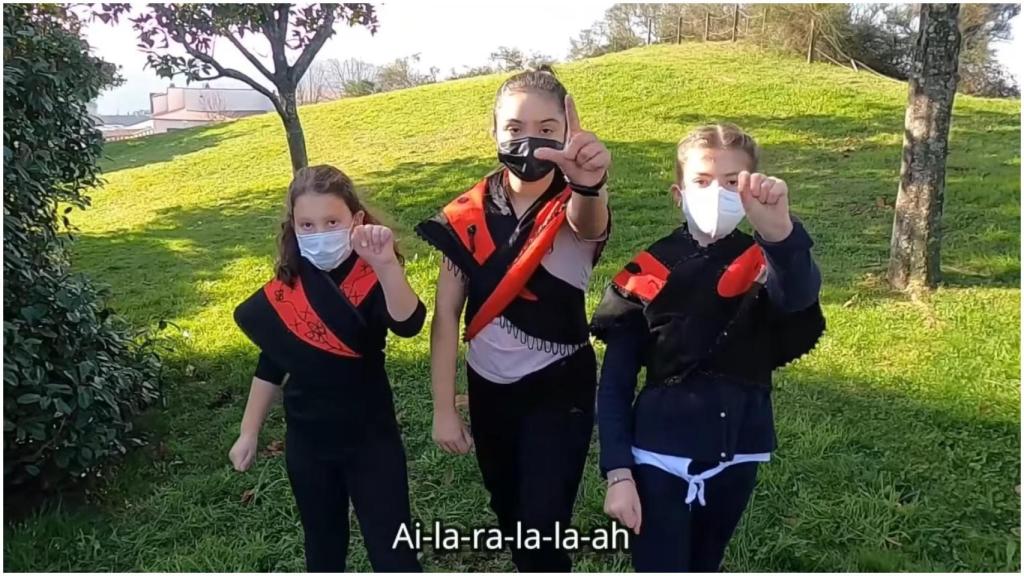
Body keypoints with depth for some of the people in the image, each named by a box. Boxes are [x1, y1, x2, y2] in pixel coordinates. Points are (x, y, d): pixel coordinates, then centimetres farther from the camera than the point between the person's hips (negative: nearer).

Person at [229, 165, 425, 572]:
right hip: (307, 440, 4)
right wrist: (249, 433, 10)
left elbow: (408, 324, -40)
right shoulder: (284, 290, -6)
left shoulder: (372, 279, -18)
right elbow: (270, 365, 6)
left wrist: (386, 263, -55)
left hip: (371, 436, -4)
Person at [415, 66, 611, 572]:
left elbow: (588, 223, -43)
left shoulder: (572, 207, -16)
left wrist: (590, 184, -67)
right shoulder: (469, 213, -8)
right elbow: (446, 313, -6)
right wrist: (443, 409, -8)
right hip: (489, 386, 4)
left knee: (542, 522, -6)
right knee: (509, 513, 21)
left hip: (559, 387, -3)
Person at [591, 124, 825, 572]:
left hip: (735, 454, 3)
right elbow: (615, 382, -4)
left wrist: (781, 231, -53)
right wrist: (617, 471, -11)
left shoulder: (761, 263, -6)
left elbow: (800, 295, -32)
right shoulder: (649, 272, -7)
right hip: (661, 454, -2)